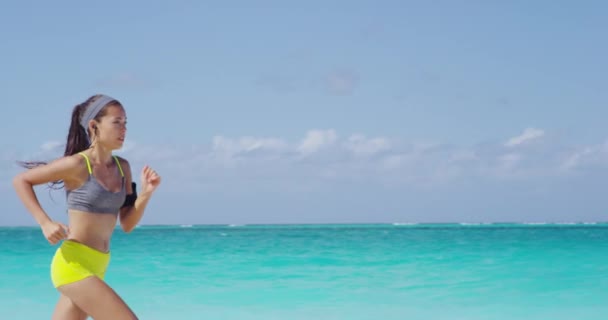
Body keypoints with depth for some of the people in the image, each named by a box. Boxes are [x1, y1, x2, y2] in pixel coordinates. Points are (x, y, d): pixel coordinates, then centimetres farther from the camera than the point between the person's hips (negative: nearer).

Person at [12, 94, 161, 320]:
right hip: (73, 266, -8)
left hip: (95, 268, 8)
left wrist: (146, 192, -5)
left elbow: (127, 224, 10)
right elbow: (20, 181, -3)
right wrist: (45, 223, -13)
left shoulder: (122, 167, 9)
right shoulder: (77, 164, -11)